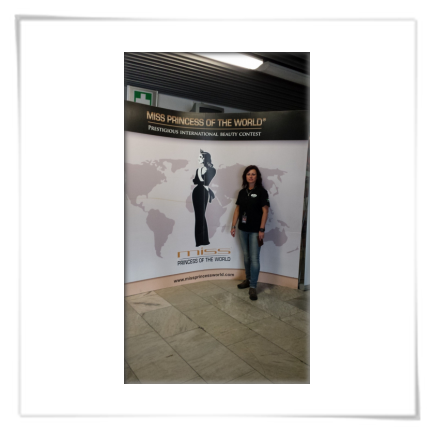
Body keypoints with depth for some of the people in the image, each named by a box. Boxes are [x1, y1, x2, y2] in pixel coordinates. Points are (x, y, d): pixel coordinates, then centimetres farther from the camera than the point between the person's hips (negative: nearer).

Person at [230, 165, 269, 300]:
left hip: (255, 230, -5)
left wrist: (262, 229, -15)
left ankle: (253, 287, 5)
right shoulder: (242, 192, 8)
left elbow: (265, 211, -10)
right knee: (246, 256, 15)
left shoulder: (261, 191, -7)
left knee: (254, 258, -3)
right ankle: (248, 279, 32)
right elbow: (237, 209, 11)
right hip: (243, 229, 5)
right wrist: (233, 226, 7)